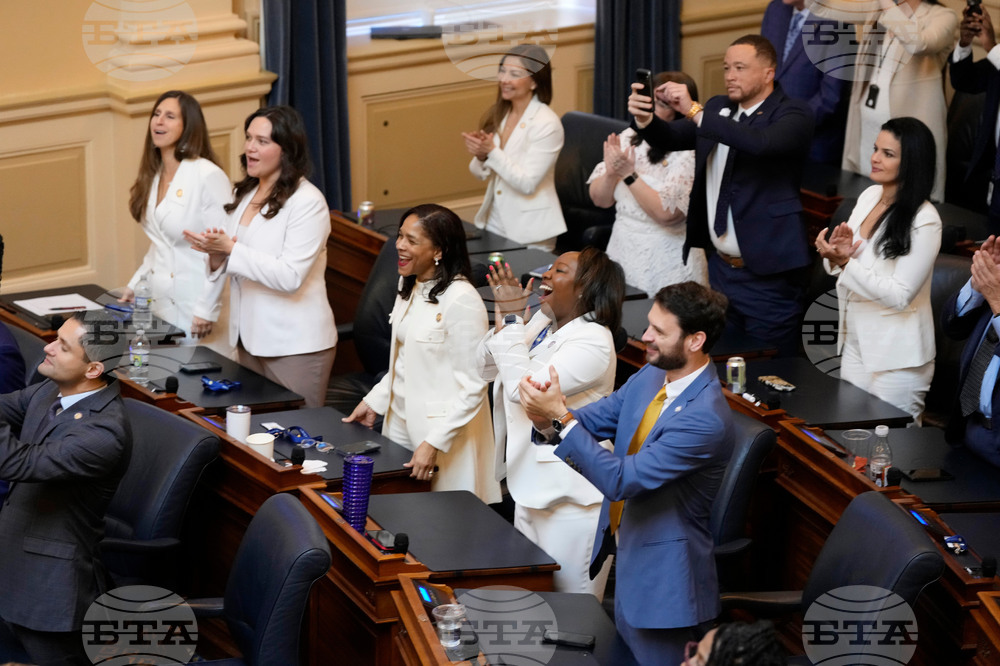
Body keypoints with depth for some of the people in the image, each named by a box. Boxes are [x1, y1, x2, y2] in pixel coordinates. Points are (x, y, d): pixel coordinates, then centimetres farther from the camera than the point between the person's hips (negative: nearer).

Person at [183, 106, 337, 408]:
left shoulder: (307, 202, -15)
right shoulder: (245, 195, 11)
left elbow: (290, 276, -23)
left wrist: (230, 249, -26)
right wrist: (216, 255, -6)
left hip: (296, 346, -8)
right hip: (250, 338, 8)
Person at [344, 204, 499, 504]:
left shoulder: (461, 301, -20)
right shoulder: (409, 286, 8)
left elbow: (472, 386, -20)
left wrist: (434, 443, -22)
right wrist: (374, 401, 16)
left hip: (442, 429, -8)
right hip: (401, 420, 8)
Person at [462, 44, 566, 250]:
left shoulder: (546, 124, -17)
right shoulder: (499, 114, 3)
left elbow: (527, 183, -21)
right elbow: (480, 173, 7)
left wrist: (491, 151, -27)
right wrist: (480, 156, -14)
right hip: (494, 222, 6)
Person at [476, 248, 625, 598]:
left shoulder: (592, 342, -20)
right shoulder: (543, 322, 7)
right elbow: (487, 369, 10)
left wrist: (512, 318, -21)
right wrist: (504, 316, -6)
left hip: (570, 500, -9)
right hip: (533, 487, 9)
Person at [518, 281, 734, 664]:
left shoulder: (706, 419, -30)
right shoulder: (651, 377, -1)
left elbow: (623, 481, -30)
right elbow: (593, 420, 3)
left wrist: (560, 418, -31)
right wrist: (549, 421, -21)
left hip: (664, 574, -9)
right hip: (628, 550, 9)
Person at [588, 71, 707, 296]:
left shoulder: (688, 155, -15)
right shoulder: (629, 138, 4)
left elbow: (665, 213, -23)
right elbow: (599, 199, 5)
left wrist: (629, 175, -24)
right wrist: (611, 172, -14)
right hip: (623, 253, 6)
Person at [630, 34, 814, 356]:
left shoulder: (793, 114, -10)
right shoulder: (718, 109, 13)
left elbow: (761, 142, -30)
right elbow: (672, 139, 5)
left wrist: (694, 111, -33)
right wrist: (645, 120, -18)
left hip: (766, 275, -7)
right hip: (720, 267, 7)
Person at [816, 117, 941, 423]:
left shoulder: (924, 220, -18)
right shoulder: (869, 196, 4)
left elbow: (900, 295, -22)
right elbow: (845, 271, 15)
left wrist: (845, 262, -24)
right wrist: (837, 254, -8)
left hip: (897, 359, -7)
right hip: (855, 342, 7)